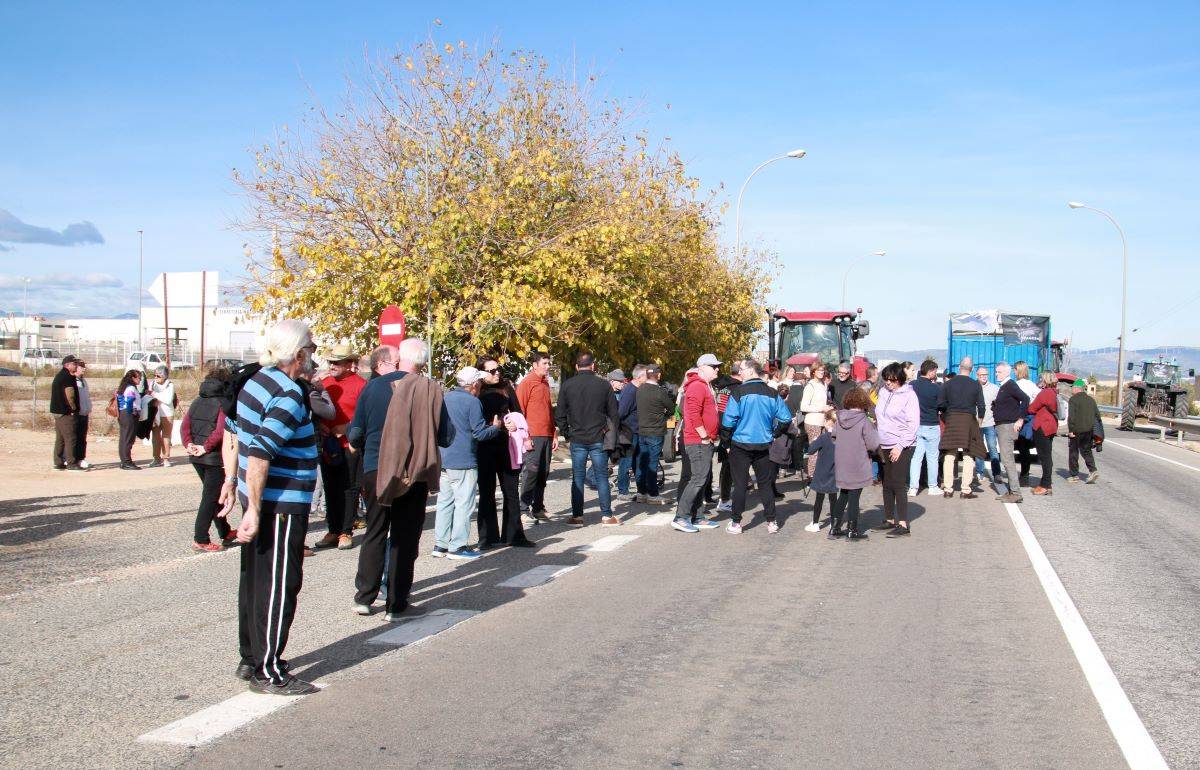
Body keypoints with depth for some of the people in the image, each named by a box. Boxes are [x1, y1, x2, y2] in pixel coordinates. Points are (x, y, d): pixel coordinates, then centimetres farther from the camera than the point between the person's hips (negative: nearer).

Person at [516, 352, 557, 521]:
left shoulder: (545, 383, 18)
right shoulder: (526, 383, -6)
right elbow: (519, 410, -10)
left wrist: (554, 435, 19)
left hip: (547, 436, 7)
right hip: (533, 437, -7)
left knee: (543, 473, 8)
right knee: (531, 472, -8)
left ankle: (538, 508, 14)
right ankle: (524, 509, -4)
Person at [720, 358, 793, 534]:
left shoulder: (739, 393, -14)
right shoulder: (771, 393, -3)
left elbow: (728, 422, -18)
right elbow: (786, 417, -3)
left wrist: (729, 435, 1)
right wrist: (773, 431, 12)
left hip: (741, 445, -3)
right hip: (764, 445, 3)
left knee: (740, 484, 5)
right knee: (766, 484, 13)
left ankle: (736, 523, 8)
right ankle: (771, 522, 14)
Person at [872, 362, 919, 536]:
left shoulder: (908, 395, -10)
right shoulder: (883, 393, 8)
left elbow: (913, 424, -12)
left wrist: (900, 446, -16)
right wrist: (877, 443, 11)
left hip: (902, 447, -7)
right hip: (884, 446, 7)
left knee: (898, 485, -10)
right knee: (886, 485, 11)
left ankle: (903, 525, -8)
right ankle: (889, 520, 20)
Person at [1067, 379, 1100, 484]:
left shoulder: (1073, 400, -11)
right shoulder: (1091, 400, 10)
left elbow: (1071, 416, -18)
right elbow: (1097, 415, 13)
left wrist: (1070, 430, -15)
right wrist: (1094, 429, 17)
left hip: (1076, 431, -6)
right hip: (1089, 431, 6)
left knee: (1073, 452, 6)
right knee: (1086, 451, 16)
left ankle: (1074, 475, 8)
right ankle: (1093, 470, -3)